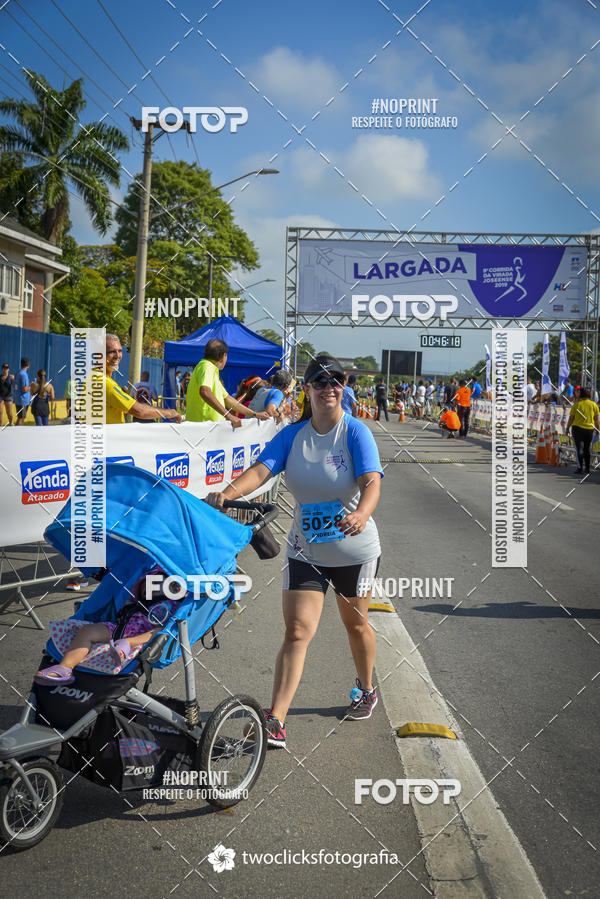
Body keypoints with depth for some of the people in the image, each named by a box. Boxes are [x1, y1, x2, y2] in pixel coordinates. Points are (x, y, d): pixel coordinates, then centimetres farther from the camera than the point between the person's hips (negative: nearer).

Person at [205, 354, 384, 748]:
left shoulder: (356, 432, -13)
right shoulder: (292, 435, -2)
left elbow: (371, 482, -27)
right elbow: (261, 468, -16)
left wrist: (361, 514, -49)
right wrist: (227, 493, -36)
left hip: (355, 550, -1)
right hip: (305, 551, 2)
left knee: (355, 623, 18)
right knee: (297, 631, -6)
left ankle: (366, 689, 45)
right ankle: (275, 721, -6)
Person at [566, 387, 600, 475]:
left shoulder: (576, 404, -6)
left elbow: (571, 418, -4)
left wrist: (567, 428, 6)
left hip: (577, 428, -3)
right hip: (590, 429, 3)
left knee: (579, 448, 0)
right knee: (587, 449, 14)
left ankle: (580, 468, -8)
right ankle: (587, 469, 15)